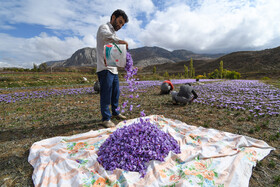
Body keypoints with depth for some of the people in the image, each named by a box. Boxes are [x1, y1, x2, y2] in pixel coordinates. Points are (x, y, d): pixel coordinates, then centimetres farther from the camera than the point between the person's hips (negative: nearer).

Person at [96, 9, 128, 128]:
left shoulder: (113, 33, 26)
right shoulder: (104, 27, -1)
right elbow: (104, 35, -28)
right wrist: (118, 40, -39)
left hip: (113, 68, 9)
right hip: (105, 69, -9)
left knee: (116, 92, 14)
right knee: (106, 94, -6)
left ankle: (115, 112, 29)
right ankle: (106, 118, 3)